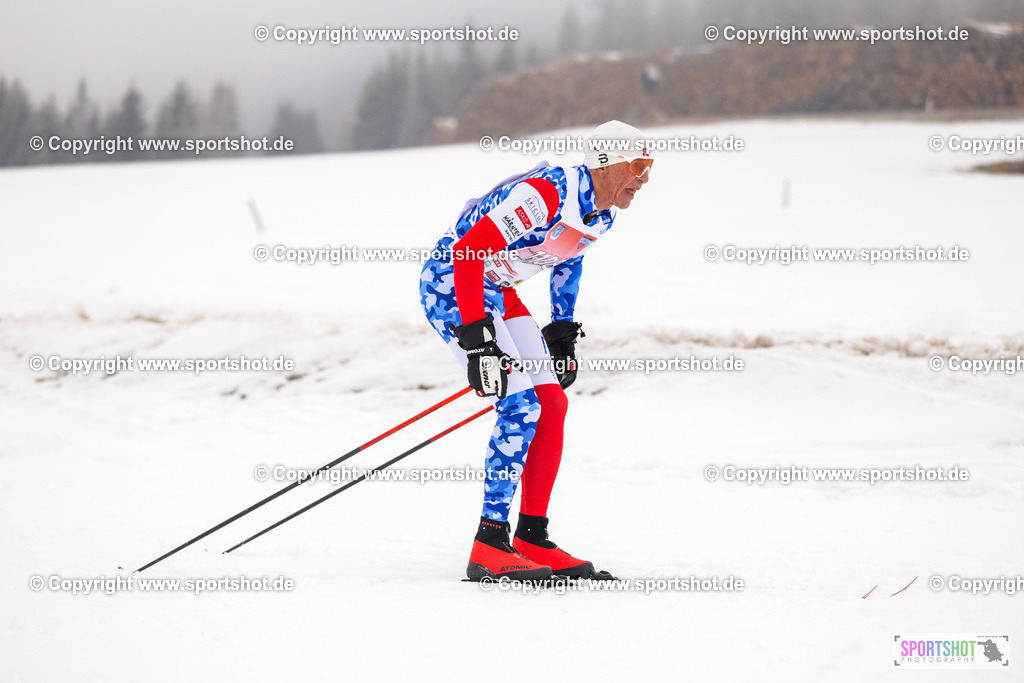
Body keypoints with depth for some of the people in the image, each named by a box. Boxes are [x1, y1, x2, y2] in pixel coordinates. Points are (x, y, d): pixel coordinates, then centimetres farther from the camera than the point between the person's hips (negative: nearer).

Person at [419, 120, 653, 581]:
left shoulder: (603, 214, 0)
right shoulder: (547, 193, -29)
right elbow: (469, 250, -31)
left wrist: (563, 330, 19)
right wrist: (475, 337, -32)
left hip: (498, 291, 9)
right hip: (451, 284, -9)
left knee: (552, 405, 2)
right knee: (520, 407, -19)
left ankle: (532, 540, 9)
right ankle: (489, 547, -15)